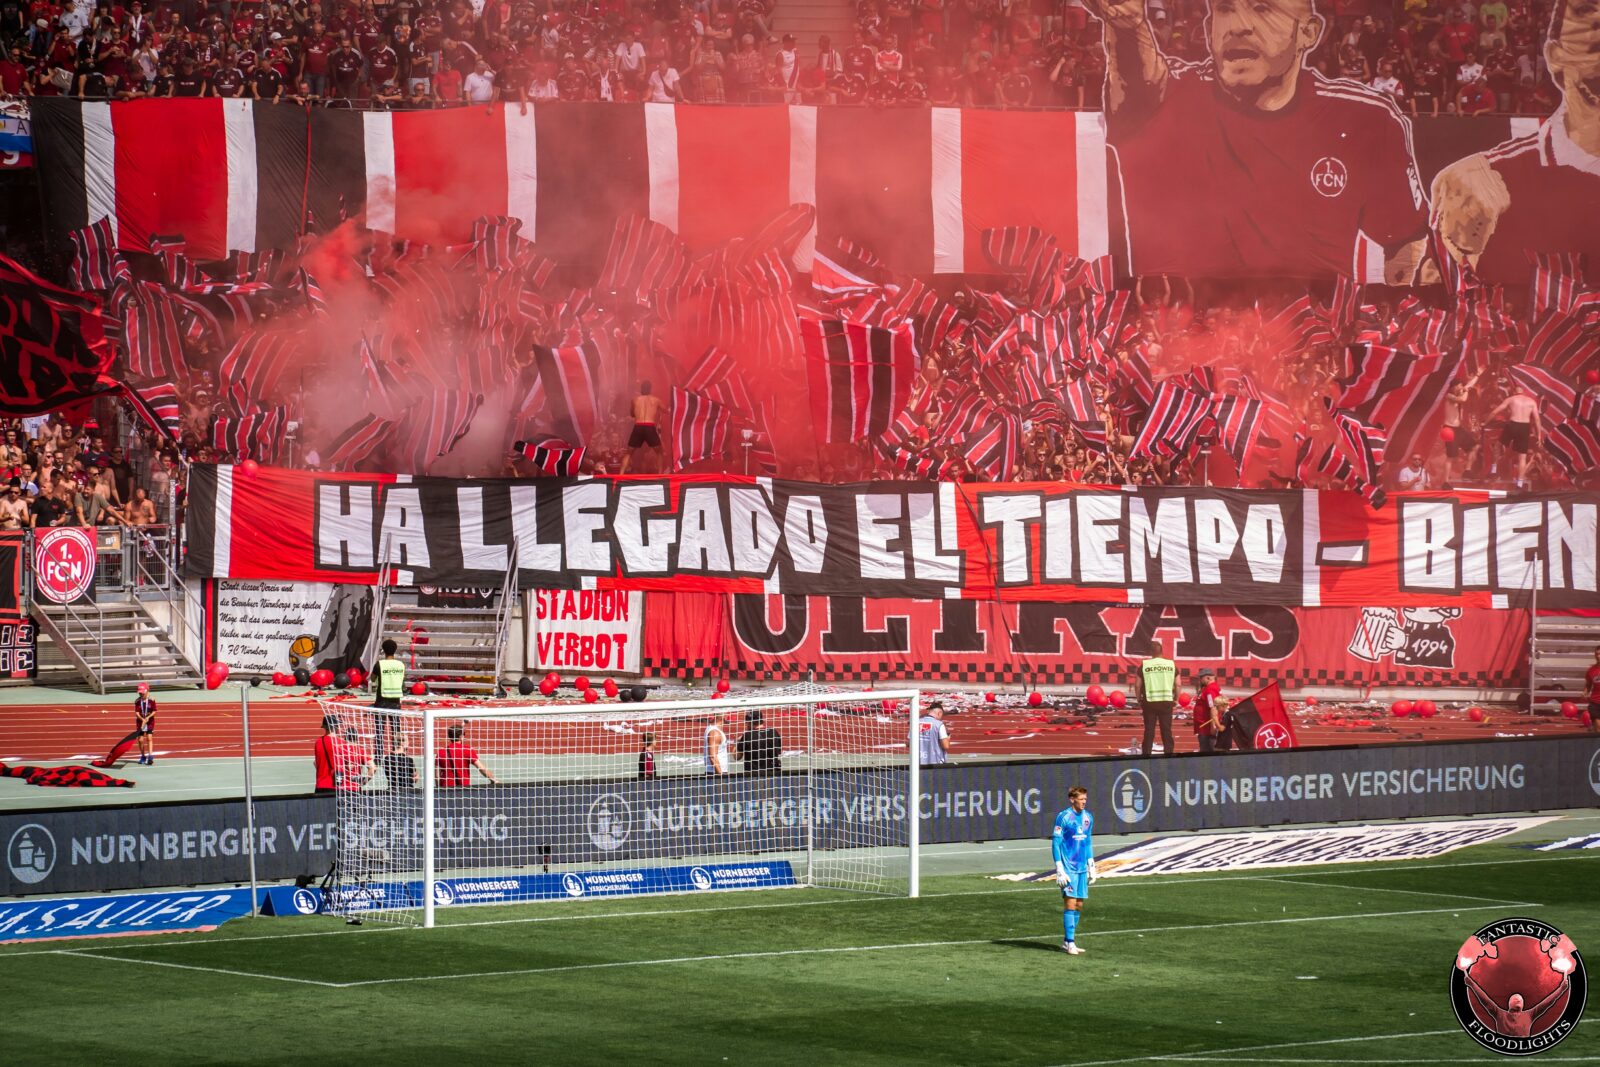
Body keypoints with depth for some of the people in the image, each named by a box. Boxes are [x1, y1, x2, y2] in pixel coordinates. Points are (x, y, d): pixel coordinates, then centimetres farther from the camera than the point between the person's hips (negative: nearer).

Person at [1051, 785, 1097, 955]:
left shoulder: (1088, 817, 9)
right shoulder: (1063, 817, -11)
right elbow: (1055, 843, -10)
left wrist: (1092, 867, 17)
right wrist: (1060, 870, -14)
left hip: (1082, 869, 7)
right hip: (1068, 869, -7)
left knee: (1079, 905, 7)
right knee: (1070, 904, -9)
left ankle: (1067, 941, 16)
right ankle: (1069, 942, -4)